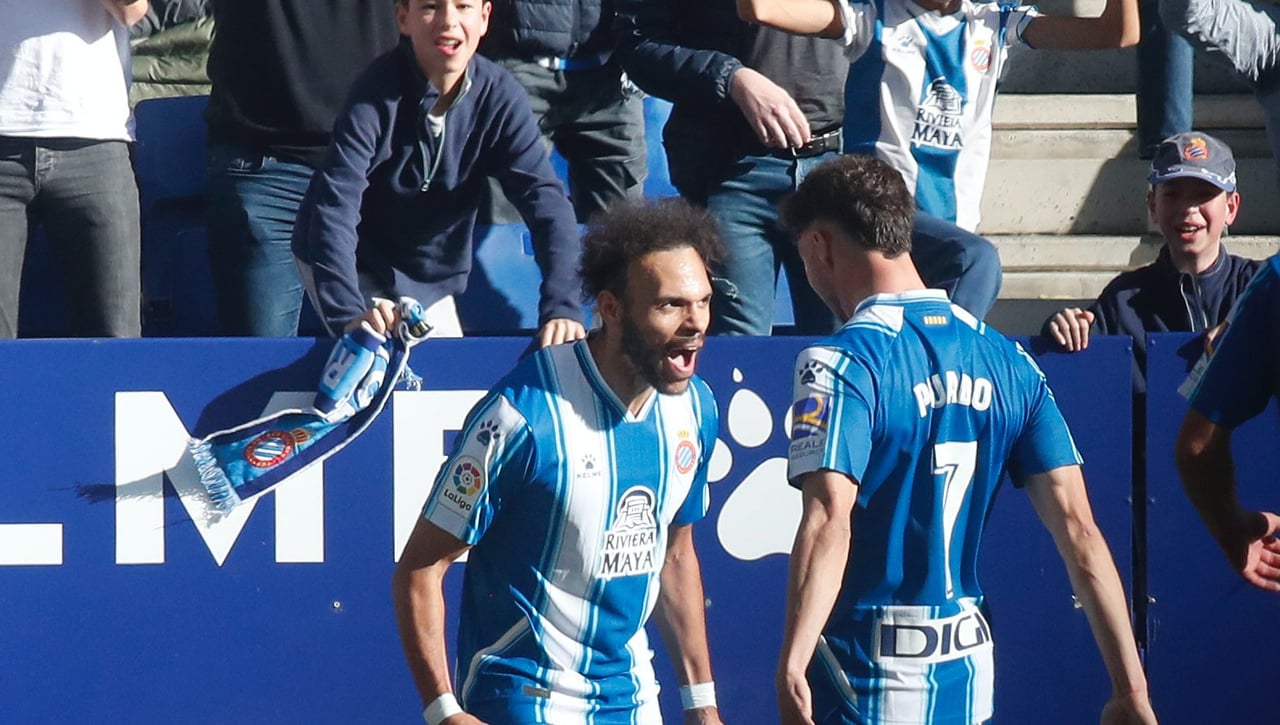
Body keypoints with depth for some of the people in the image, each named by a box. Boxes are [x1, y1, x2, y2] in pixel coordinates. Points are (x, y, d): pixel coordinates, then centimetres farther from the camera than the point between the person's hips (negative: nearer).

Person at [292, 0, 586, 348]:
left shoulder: (498, 95, -16)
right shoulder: (376, 93, -26)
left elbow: (545, 198, -21)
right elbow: (336, 205, -33)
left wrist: (561, 306, -35)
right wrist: (347, 317, -46)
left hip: (430, 282, 4)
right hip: (354, 267, -4)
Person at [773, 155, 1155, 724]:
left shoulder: (840, 364, -12)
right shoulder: (1006, 360, 7)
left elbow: (830, 521, -26)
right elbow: (1077, 529, 1)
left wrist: (791, 669, -36)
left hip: (867, 678, -6)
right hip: (969, 674, 6)